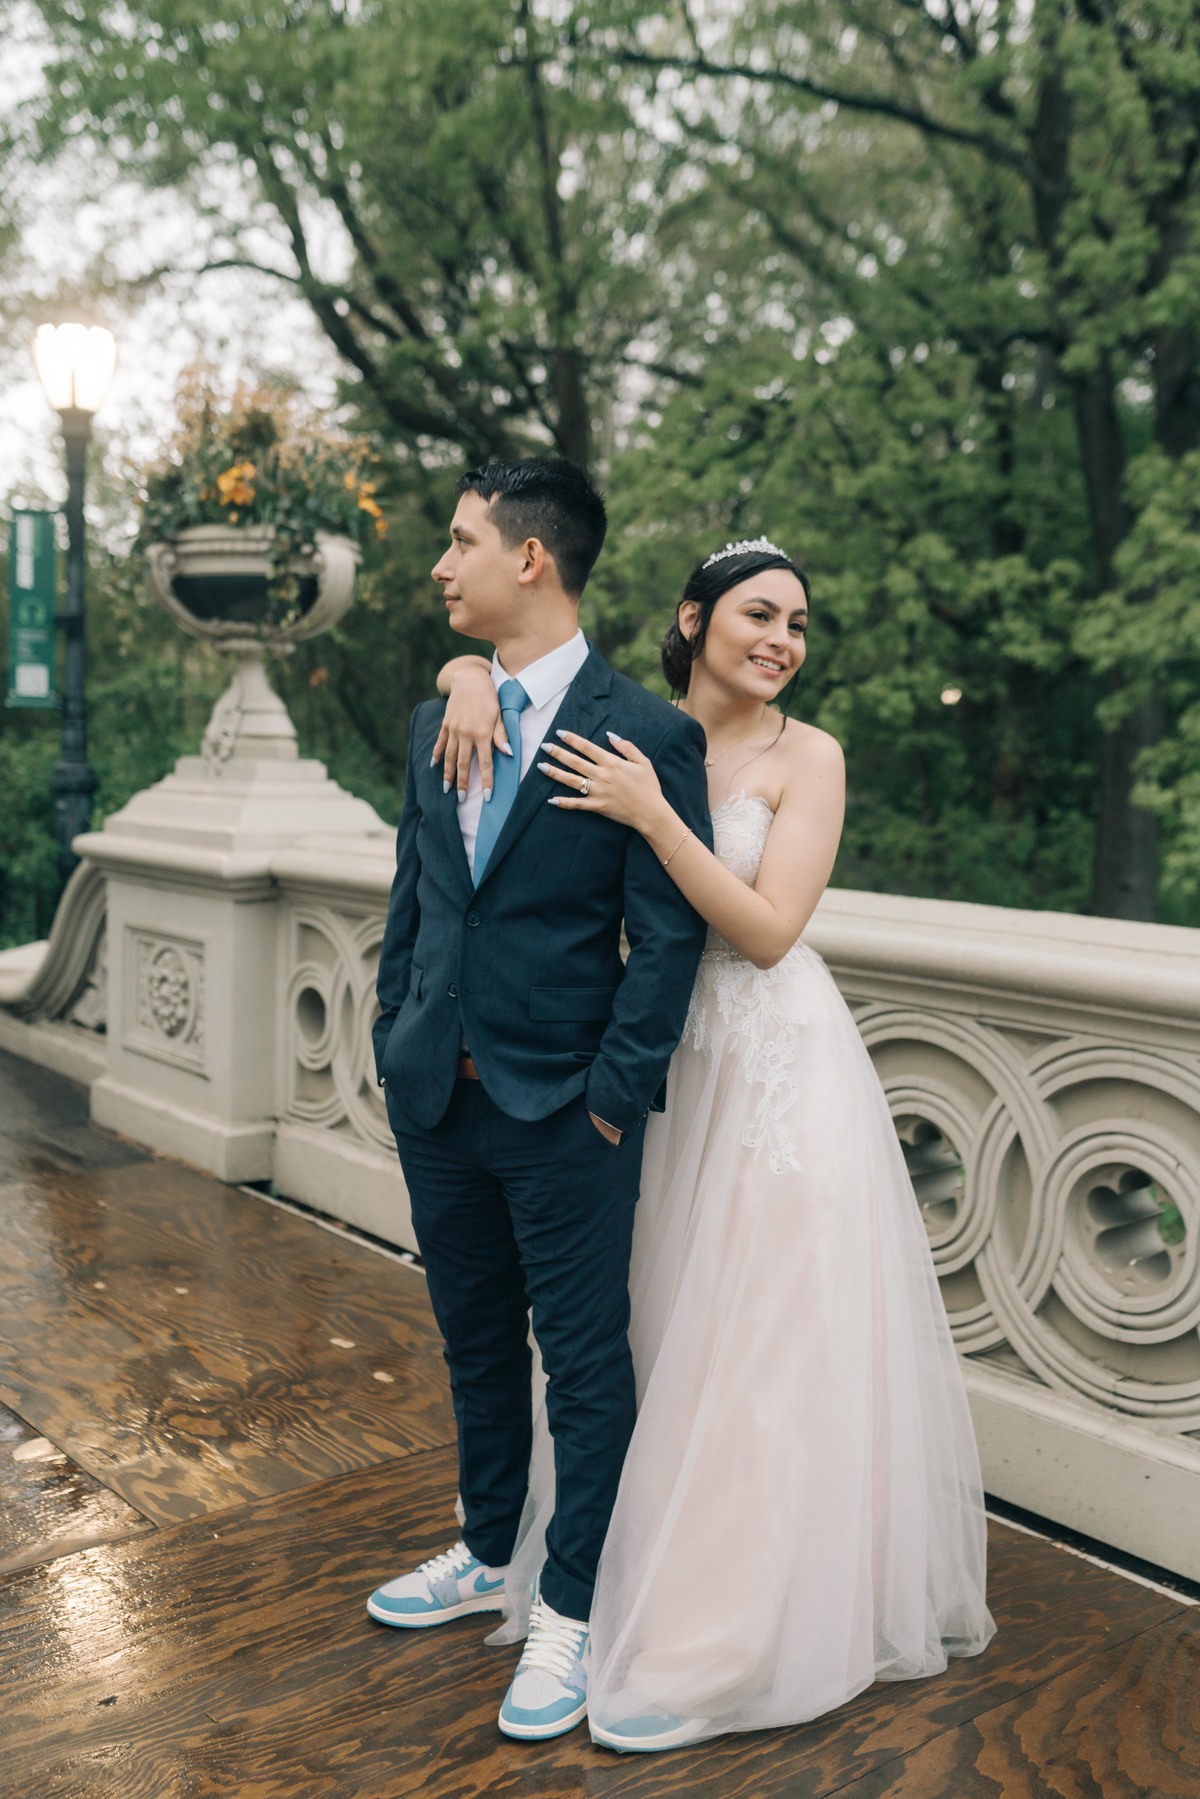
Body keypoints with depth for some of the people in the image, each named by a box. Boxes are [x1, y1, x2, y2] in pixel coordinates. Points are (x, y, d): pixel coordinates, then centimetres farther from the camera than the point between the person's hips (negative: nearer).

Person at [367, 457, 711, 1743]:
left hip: (565, 1114, -6)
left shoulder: (647, 735, -12)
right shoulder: (435, 721, 8)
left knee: (584, 1363, 8)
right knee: (475, 1339, 21)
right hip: (436, 1098, 7)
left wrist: (615, 1093, -14)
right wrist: (395, 1041, 10)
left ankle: (570, 1612, 26)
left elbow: (669, 936, -12)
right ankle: (486, 1554, 42)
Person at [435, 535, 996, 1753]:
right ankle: (659, 1572, 36)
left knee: (768, 1347, 3)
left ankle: (723, 1640, 16)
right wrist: (475, 681, -15)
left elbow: (767, 931, -17)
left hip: (778, 1071, -4)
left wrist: (654, 815, -24)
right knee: (662, 1329, 16)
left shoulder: (807, 758, -8)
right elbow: (465, 660, 8)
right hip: (665, 1064, 4)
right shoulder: (625, 734, 2)